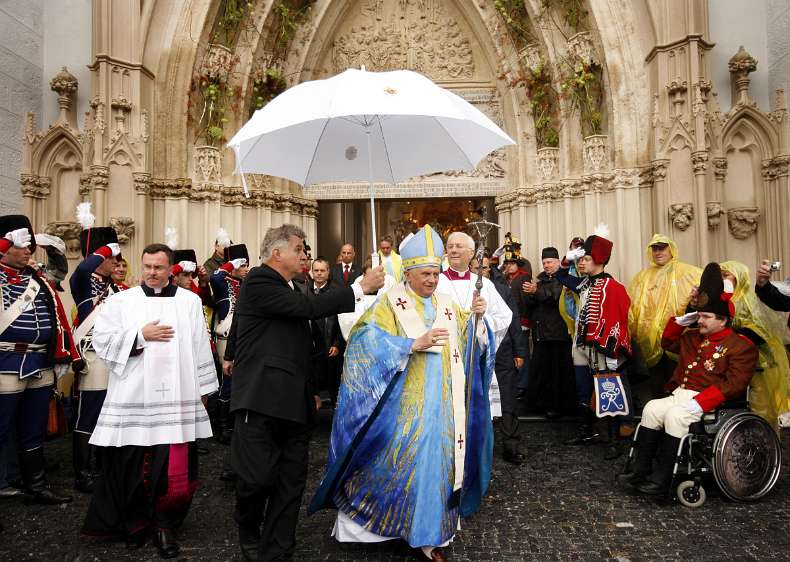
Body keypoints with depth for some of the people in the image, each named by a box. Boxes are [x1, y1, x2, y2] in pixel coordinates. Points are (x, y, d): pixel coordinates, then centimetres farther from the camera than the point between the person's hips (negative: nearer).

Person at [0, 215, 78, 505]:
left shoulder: (38, 279, 12)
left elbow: (56, 317, 13)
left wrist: (62, 356, 10)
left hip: (40, 365, 7)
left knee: (34, 432, 17)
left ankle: (36, 488, 29)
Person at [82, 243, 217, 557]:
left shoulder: (190, 301, 7)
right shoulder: (121, 301, 6)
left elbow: (200, 347, 8)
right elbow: (102, 340, 1)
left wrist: (202, 388, 7)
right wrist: (140, 336, -10)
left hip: (177, 397, 0)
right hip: (133, 399, 0)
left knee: (175, 467, -1)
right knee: (133, 466, 8)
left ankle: (164, 525, 18)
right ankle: (136, 522, 29)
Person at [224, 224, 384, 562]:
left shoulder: (289, 288, 18)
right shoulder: (258, 282, -10)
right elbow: (309, 307, -21)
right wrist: (361, 287, -17)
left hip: (293, 402, 8)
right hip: (262, 400, -8)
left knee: (292, 481, 7)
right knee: (258, 478, -3)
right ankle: (248, 532, 27)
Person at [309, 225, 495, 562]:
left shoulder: (447, 304, 10)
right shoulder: (392, 302, -6)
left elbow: (467, 341, 11)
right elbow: (368, 339, -19)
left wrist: (476, 317, -8)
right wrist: (415, 344, -26)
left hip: (442, 404, 5)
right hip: (407, 405, -5)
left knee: (438, 460, 9)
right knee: (407, 461, 0)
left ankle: (428, 534, 23)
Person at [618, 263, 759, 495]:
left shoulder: (741, 345, -6)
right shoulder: (694, 337, 16)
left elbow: (734, 384, -16)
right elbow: (668, 342, 33)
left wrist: (699, 403, -25)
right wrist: (681, 321, 15)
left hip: (708, 401, -7)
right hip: (680, 395, 7)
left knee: (675, 415, -30)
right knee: (652, 408, -16)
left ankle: (662, 478, -23)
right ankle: (641, 469, -13)